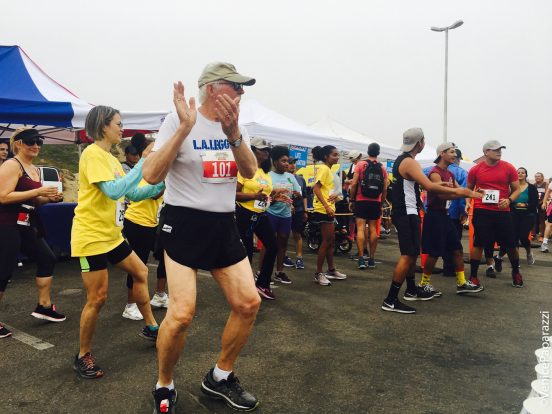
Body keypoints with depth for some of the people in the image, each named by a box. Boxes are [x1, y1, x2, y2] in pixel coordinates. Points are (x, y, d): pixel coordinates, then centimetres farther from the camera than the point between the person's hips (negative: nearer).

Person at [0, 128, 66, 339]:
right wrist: (38, 191, -23)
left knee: (47, 259, 11)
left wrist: (49, 198, 4)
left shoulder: (35, 170, 14)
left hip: (26, 225, 9)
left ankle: (44, 306, 22)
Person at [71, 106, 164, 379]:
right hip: (91, 236, -9)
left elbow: (133, 194, 13)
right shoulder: (93, 154, -15)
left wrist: (161, 185, 3)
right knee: (97, 298, -4)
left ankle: (150, 327, 30)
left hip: (111, 234, 10)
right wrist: (143, 163, -24)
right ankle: (83, 356, 15)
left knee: (140, 272, 15)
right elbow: (114, 191, -27)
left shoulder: (110, 158, 13)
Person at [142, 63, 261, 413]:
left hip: (223, 225, 6)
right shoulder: (177, 121, -8)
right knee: (182, 314, -15)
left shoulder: (237, 127, 8)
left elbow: (250, 172, -5)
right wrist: (185, 127, -24)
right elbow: (152, 175, -17)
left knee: (248, 303, 2)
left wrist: (232, 132, -21)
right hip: (184, 224, -6)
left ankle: (220, 377, 24)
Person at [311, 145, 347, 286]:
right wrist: (326, 206, -27)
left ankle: (331, 270, 29)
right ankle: (318, 274, 0)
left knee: (331, 241, 17)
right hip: (323, 210, -10)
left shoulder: (328, 170, 17)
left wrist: (336, 195, 1)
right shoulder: (323, 169, -12)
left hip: (329, 209, 10)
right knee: (327, 241, -7)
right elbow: (316, 188, -21)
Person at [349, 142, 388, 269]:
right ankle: (372, 259, 12)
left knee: (361, 228, -3)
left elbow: (354, 184, -8)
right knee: (373, 229, 7)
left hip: (361, 201, -3)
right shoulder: (382, 168, 5)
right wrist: (381, 202, 15)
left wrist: (352, 200, 0)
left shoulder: (361, 165, -2)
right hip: (375, 202, 3)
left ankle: (361, 258, -9)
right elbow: (385, 189, 4)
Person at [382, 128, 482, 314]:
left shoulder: (401, 160, 15)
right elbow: (429, 186, -27)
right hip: (406, 214, -11)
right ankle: (390, 300, -12)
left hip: (405, 212, 11)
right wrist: (457, 191, -20)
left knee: (412, 252, 19)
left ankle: (412, 290, 32)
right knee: (408, 255, -12)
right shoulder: (409, 162, -17)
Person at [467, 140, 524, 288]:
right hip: (481, 211, -1)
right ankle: (473, 276, 9)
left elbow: (516, 189, 6)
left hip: (502, 212, 1)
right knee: (479, 244, -2)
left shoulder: (509, 168, 1)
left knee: (510, 244, 8)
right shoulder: (475, 170, 1)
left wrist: (509, 200, -12)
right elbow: (469, 189, 15)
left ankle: (516, 272, 34)